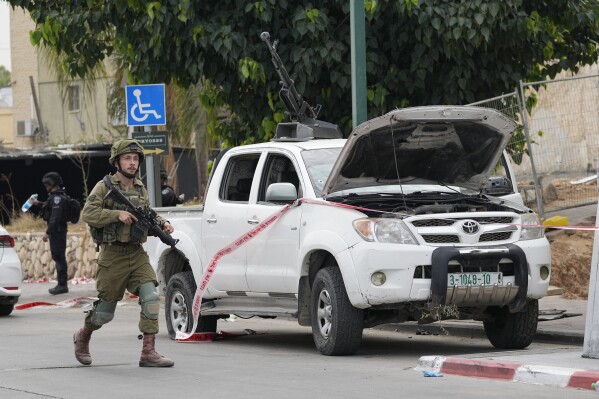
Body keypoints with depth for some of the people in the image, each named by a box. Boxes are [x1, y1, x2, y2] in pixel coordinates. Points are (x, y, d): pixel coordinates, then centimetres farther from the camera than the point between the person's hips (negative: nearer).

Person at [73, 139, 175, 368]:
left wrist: (162, 224, 5)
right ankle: (82, 338, 34)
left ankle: (148, 352, -13)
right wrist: (117, 214, -25)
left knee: (150, 297, -14)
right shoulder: (104, 187, -5)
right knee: (105, 310, 4)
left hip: (137, 254, 4)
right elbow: (88, 214, -16)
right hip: (112, 255, -4)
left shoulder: (140, 189, 11)